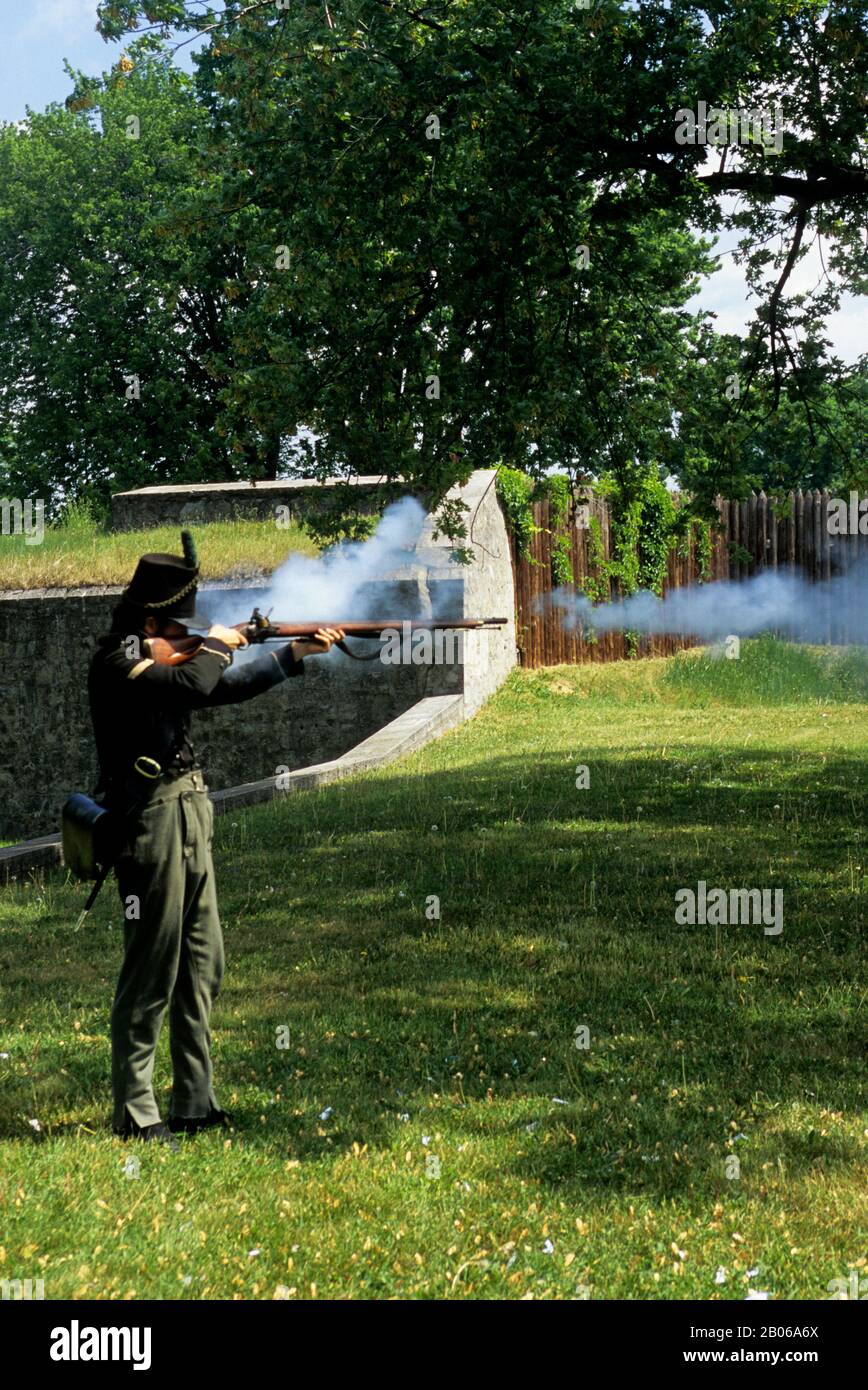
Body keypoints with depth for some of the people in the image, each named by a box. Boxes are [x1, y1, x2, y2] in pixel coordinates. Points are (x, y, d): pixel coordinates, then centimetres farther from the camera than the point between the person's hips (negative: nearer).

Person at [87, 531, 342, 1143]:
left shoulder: (162, 657, 14)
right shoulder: (116, 663, -14)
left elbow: (226, 686, 20)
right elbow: (195, 684, -28)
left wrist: (297, 653, 12)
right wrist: (216, 646, -8)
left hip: (189, 823, 10)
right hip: (151, 824, -10)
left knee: (202, 966, 12)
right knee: (152, 972, -6)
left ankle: (194, 1103, 19)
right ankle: (134, 1113, 2)